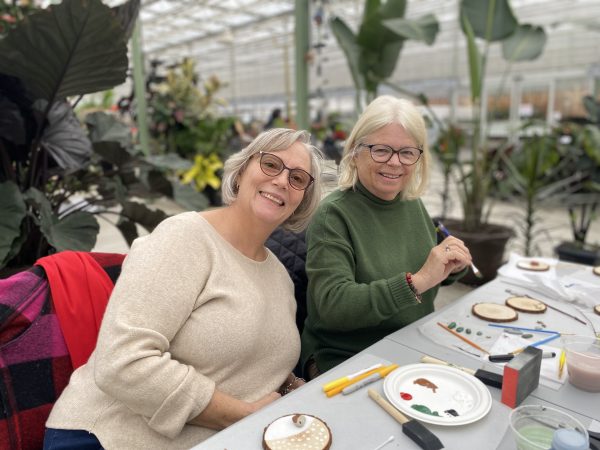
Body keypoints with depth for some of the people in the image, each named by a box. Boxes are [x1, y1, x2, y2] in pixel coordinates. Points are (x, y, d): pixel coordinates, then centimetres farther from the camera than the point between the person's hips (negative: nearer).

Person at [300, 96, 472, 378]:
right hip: (344, 362, -6)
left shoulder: (413, 204, 4)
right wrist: (417, 280, -30)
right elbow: (334, 305, -26)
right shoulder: (333, 215, -16)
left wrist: (451, 268, -4)